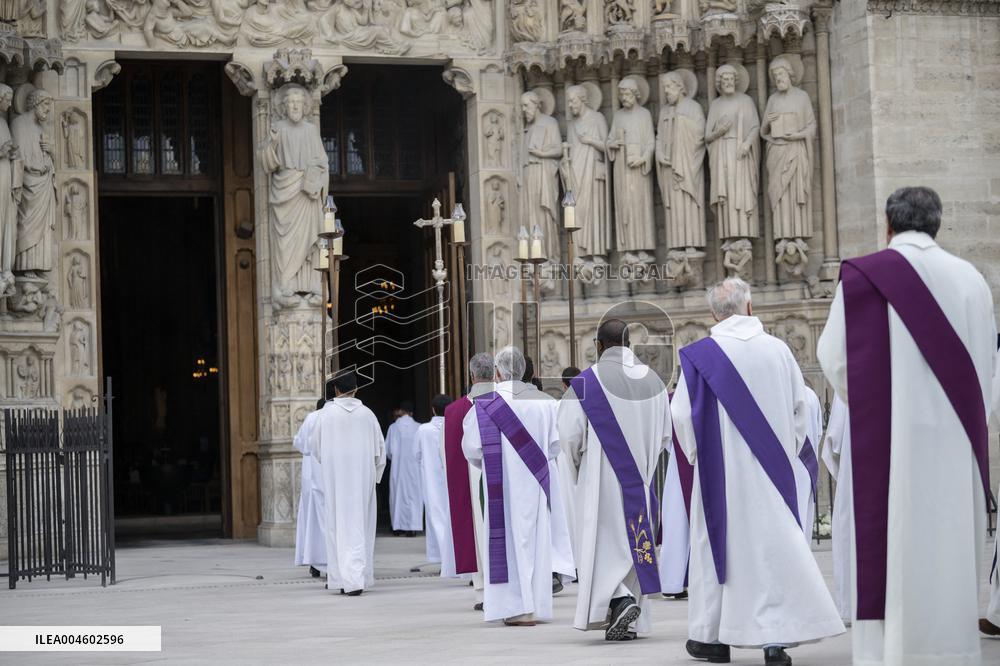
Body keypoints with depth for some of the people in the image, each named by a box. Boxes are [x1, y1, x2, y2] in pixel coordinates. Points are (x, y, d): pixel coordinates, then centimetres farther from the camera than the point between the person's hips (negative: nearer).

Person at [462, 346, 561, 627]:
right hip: (536, 483, 3)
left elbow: (472, 448, -7)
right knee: (536, 538, 9)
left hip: (502, 484, -3)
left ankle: (518, 607, -5)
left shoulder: (486, 404, -10)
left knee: (509, 539, 1)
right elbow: (555, 444, 3)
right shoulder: (544, 402, 1)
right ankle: (537, 606, 11)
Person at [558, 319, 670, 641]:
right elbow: (664, 436, 9)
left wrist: (579, 463, 9)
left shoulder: (586, 382, -11)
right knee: (633, 541, 11)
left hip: (601, 479, -4)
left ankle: (620, 600, -19)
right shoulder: (654, 381, 4)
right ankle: (631, 621, 13)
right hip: (639, 479, 4)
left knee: (601, 542, 3)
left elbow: (570, 435, -11)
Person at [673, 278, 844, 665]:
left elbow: (682, 414, -5)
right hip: (773, 468, 2)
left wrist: (697, 454, 12)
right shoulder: (778, 350, 1)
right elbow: (800, 408, 6)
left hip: (723, 469, -2)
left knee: (718, 542, 9)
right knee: (775, 544, 3)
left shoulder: (700, 355, -7)